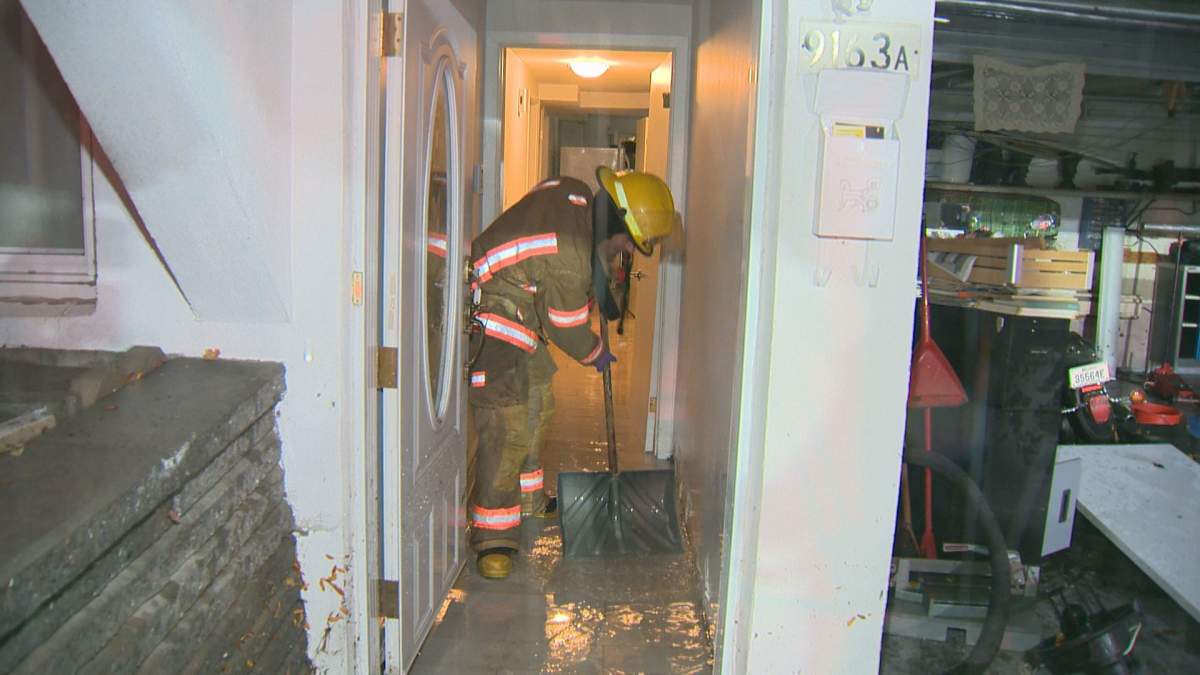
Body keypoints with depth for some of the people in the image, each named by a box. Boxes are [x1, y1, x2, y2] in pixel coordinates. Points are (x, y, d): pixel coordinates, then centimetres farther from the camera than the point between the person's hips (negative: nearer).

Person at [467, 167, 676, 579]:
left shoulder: (578, 195, -5)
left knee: (537, 405, 19)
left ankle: (526, 498, 35)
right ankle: (494, 536, -7)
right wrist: (596, 355, 3)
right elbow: (568, 328, -15)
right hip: (493, 317, -10)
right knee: (506, 423, -13)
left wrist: (600, 285, 11)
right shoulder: (571, 258, -30)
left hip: (521, 314, 11)